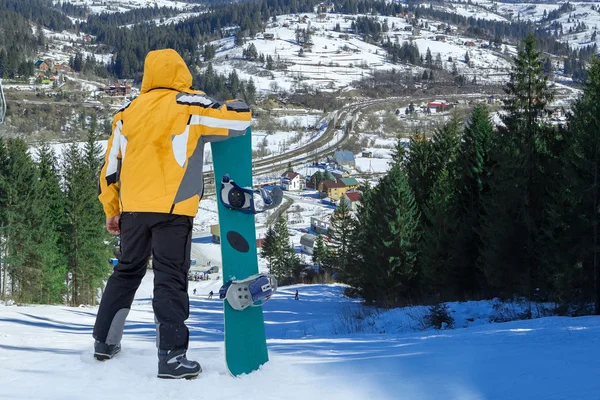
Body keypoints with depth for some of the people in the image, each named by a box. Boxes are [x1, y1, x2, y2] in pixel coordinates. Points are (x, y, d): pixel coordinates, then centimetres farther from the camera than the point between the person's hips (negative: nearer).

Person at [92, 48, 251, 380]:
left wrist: (111, 210, 21)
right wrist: (236, 107, 17)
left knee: (127, 272, 20)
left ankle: (104, 341, 25)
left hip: (133, 207, 5)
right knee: (170, 278, -3)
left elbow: (111, 164, 13)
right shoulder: (190, 107, -5)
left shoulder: (129, 112, 10)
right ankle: (171, 357, -7)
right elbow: (241, 119, -6)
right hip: (172, 208, -5)